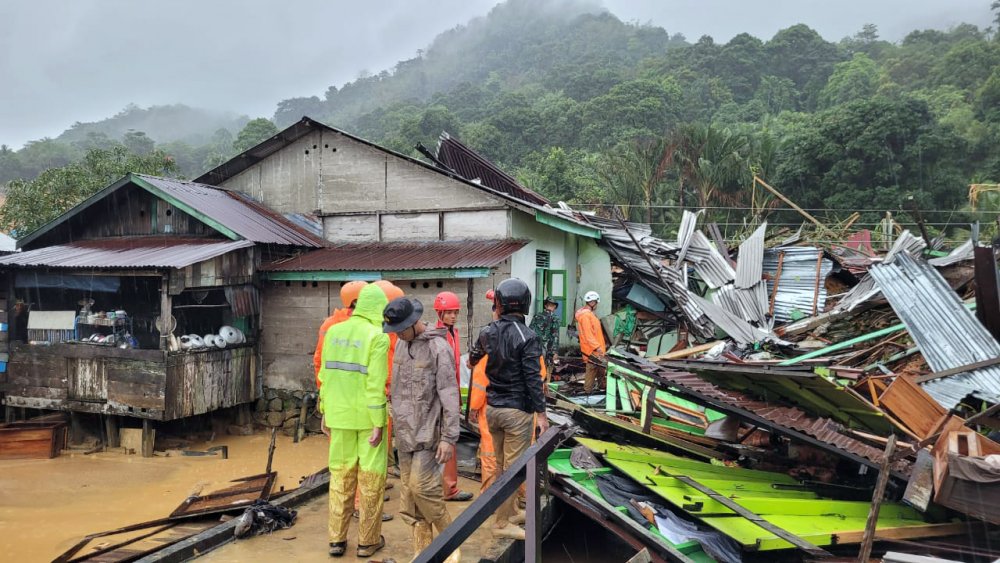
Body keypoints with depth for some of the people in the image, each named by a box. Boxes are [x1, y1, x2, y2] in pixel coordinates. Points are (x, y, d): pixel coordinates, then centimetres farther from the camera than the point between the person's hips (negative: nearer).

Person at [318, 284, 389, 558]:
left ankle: (337, 539, 21)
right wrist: (378, 424, -14)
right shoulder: (377, 337, -12)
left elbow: (325, 375, 8)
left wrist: (325, 412, 16)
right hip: (367, 417, -5)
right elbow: (376, 384, -17)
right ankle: (368, 541, 17)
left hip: (339, 415, 5)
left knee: (340, 476, 15)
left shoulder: (333, 331, 5)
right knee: (370, 478, 8)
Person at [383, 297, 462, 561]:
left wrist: (449, 437, -17)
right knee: (409, 493, 8)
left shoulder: (438, 347, -14)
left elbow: (449, 395, -15)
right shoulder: (401, 344, 8)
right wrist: (397, 424, 16)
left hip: (428, 432, -7)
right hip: (405, 432, 7)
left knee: (422, 487, -10)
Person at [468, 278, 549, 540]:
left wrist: (472, 362, 46)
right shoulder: (526, 337, -17)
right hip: (517, 410, -6)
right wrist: (541, 413, -11)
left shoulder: (488, 332, 1)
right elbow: (533, 378, -18)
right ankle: (502, 523, 9)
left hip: (493, 408, 6)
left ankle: (510, 509, 35)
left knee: (501, 464, 20)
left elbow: (474, 356, 22)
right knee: (513, 467, 3)